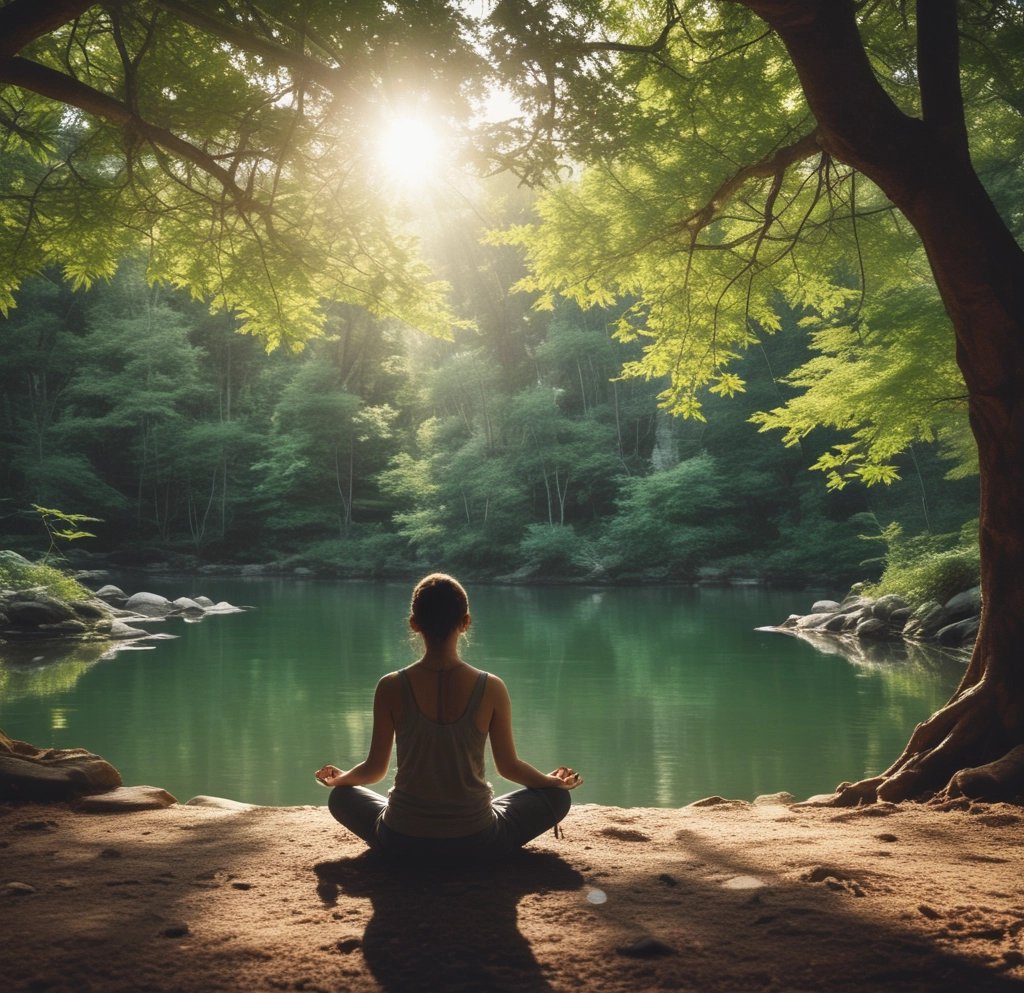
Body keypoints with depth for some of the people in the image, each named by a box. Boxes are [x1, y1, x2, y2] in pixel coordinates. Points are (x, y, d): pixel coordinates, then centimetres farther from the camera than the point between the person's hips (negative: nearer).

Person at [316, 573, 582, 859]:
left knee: (342, 797, 30)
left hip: (402, 841, 0)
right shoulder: (491, 689, -13)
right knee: (556, 797, 21)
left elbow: (375, 768, -1)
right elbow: (509, 766, -1)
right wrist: (554, 781, 20)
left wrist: (338, 778, 22)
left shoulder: (391, 688, -12)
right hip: (476, 842, 0)